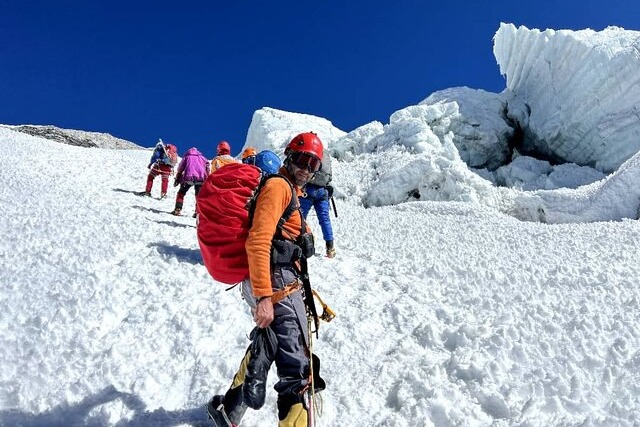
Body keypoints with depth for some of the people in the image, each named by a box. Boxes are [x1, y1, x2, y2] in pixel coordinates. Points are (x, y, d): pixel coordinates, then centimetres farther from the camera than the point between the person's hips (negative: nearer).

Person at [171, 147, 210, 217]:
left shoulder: (186, 157, 21)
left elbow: (180, 169, 18)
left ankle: (178, 209, 5)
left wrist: (177, 180, 22)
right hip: (200, 178, 1)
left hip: (188, 177, -1)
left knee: (181, 193, 14)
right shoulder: (202, 158, 24)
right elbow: (207, 168, 13)